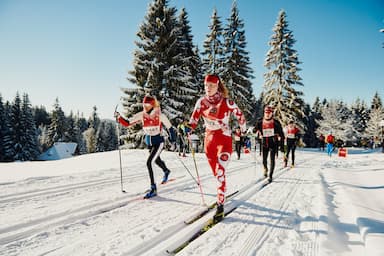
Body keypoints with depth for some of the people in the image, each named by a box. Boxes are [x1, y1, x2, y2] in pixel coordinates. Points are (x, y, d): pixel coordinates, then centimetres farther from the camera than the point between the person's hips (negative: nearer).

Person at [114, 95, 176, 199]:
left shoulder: (160, 115, -16)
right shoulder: (141, 115, -8)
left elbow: (169, 126, -3)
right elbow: (127, 123, -11)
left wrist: (172, 138, -1)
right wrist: (119, 117, -27)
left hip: (158, 141, -5)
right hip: (149, 142, 5)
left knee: (149, 162, -20)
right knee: (157, 160, 27)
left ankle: (153, 188, -10)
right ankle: (166, 171, 60)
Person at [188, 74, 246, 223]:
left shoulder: (227, 102, -12)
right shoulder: (201, 102, -2)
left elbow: (240, 116, 2)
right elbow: (194, 118, 4)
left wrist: (243, 132, 12)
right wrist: (190, 128, -15)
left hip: (224, 140, -4)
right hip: (209, 140, 4)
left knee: (220, 172, -17)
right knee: (216, 173, 14)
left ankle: (220, 206, -9)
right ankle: (222, 193, 37)